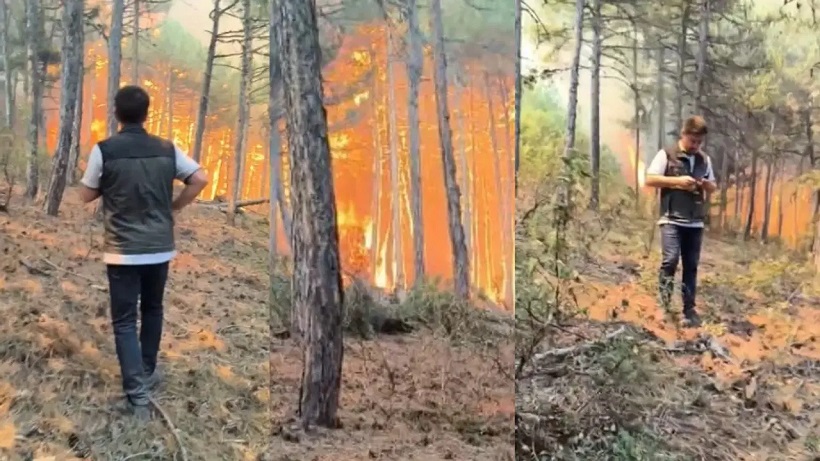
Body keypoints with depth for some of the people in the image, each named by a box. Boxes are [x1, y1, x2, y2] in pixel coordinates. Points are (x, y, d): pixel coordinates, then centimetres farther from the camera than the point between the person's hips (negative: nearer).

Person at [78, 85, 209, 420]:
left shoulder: (104, 150, -9)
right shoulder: (166, 149, -1)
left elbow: (86, 195, 1)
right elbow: (200, 179, -3)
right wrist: (174, 206, 8)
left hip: (122, 252, -3)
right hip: (160, 249, 3)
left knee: (124, 321, 2)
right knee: (152, 310, 23)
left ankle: (137, 393, -6)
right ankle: (148, 373, 34)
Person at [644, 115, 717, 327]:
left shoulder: (704, 160, 13)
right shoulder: (666, 154, -2)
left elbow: (713, 187, 21)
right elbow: (650, 179, -7)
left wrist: (705, 184, -3)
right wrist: (677, 181, -15)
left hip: (695, 222, 5)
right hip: (671, 219, -5)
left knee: (691, 266, 6)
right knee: (670, 260, -15)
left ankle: (689, 310, 12)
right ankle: (664, 306, -8)